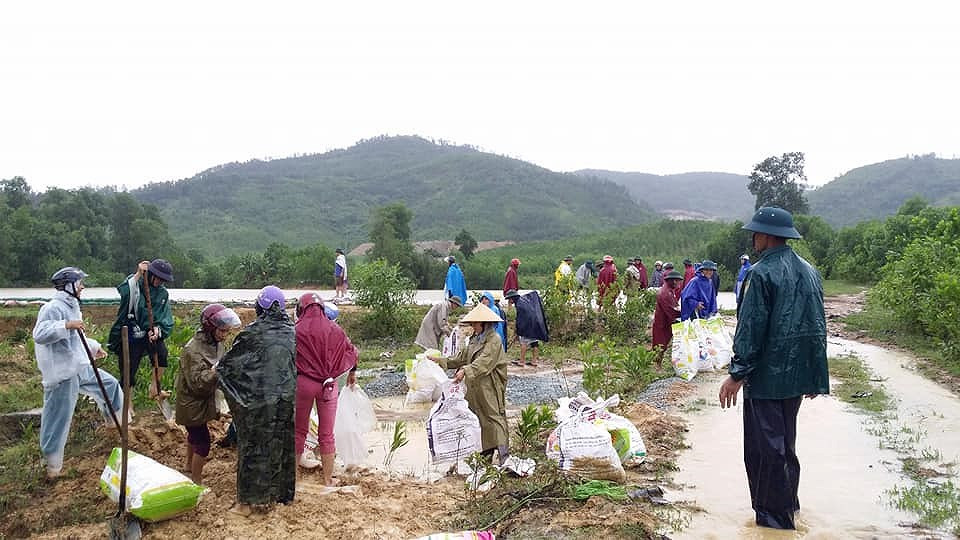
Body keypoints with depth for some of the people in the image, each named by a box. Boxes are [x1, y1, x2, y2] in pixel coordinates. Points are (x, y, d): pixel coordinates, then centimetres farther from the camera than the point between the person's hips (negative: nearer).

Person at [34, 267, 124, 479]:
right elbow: (39, 334, -32)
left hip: (81, 367, 9)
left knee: (110, 384, 21)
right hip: (62, 374, -9)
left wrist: (94, 346, 33)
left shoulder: (71, 307, 12)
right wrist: (66, 325, -39)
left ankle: (118, 420, 44)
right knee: (58, 419, 0)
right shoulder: (53, 308, -18)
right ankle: (53, 466, 12)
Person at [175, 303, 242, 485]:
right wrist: (216, 370, -41)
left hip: (204, 401, 9)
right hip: (193, 405, -9)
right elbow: (197, 382, -31)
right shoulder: (193, 350, -28)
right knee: (202, 442, -5)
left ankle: (190, 466, 49)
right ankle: (197, 482, 9)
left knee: (195, 434, 27)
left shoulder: (216, 344, -2)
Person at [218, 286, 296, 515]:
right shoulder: (292, 331, 2)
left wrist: (217, 368, 18)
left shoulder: (254, 332, -10)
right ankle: (280, 493, 28)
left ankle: (245, 502, 11)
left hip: (260, 400, -4)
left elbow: (230, 361, -1)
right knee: (282, 444, 16)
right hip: (287, 398, 4)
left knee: (253, 446, 5)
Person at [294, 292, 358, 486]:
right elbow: (351, 352, 9)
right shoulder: (334, 330, 0)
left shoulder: (297, 331, -7)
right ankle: (328, 480, 12)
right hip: (329, 384, 2)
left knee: (300, 429, 17)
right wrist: (352, 373, 25)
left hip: (303, 382, -1)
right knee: (327, 435, 8)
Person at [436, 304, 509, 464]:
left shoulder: (494, 340, -12)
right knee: (478, 417, 9)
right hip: (475, 387, 8)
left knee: (494, 416, -10)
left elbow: (484, 362, -25)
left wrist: (465, 371, -36)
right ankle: (486, 451, 17)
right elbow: (462, 357, 18)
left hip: (489, 387, -8)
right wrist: (440, 361, 11)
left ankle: (503, 455, -12)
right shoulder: (474, 339, 15)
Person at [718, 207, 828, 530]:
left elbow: (751, 328, -18)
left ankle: (774, 514, 10)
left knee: (766, 445, 2)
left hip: (767, 375, -8)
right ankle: (788, 502, 32)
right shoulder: (809, 272, 8)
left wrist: (737, 373, -12)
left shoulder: (762, 273, -16)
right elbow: (818, 326, 12)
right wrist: (815, 376, 19)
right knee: (785, 440, 20)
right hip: (798, 375, 8)